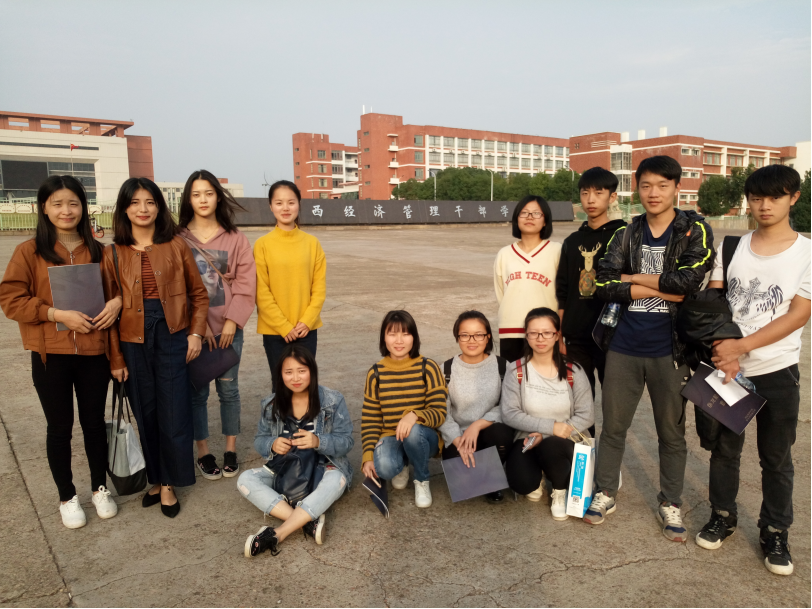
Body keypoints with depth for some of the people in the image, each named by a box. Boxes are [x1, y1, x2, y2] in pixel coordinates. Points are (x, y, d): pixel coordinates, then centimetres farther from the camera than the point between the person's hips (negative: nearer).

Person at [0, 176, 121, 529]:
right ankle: (67, 498, 28)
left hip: (93, 352, 2)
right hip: (50, 354, -2)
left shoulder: (98, 251, 5)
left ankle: (100, 489, 31)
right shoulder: (29, 252, -3)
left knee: (94, 422, 13)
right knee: (60, 428, 10)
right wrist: (58, 314, -18)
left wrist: (117, 301, -10)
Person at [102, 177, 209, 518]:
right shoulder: (113, 254, 3)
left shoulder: (176, 246, 1)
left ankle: (169, 484, 19)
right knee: (145, 413, 10)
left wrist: (196, 333, -4)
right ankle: (155, 479, 27)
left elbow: (198, 294, 6)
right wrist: (116, 358, 2)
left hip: (172, 337, -1)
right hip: (134, 342, 1)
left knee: (173, 413, 2)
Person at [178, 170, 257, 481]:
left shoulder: (235, 238, 2)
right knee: (197, 391, 8)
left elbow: (246, 283, -2)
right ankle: (203, 452, 22)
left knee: (228, 389, 9)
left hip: (228, 328, 1)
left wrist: (231, 322, -9)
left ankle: (231, 450, 23)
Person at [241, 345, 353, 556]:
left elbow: (346, 442, -9)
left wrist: (318, 442, -29)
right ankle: (308, 521, -32)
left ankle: (277, 534, -36)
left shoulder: (333, 401, -6)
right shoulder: (271, 405, 2)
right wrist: (272, 444, -18)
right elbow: (259, 440, 7)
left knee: (336, 480, -38)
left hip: (322, 467, -3)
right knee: (245, 479, -22)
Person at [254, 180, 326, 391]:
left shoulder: (312, 243, 1)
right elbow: (262, 293, -7)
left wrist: (306, 321, -8)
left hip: (306, 329, 2)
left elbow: (319, 287, 1)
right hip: (275, 330, -2)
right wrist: (284, 326, -11)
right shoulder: (263, 245, -5)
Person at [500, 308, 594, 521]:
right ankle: (537, 479, 13)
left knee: (551, 447, -36)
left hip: (563, 443, 0)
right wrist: (550, 426, -22)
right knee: (522, 484, -28)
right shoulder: (516, 370, -5)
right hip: (528, 440, 1)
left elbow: (586, 416, -7)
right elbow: (509, 414, -10)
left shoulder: (573, 371, -6)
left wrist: (545, 436, -18)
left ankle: (559, 491, -2)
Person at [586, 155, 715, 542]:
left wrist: (632, 278, -9)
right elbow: (604, 285, -8)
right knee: (613, 425, 13)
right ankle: (606, 493, 31)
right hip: (624, 347, 2)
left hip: (669, 350, -2)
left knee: (672, 432, 12)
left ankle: (670, 504, 31)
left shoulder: (694, 230, -2)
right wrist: (663, 289, -15)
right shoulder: (626, 234, 5)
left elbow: (689, 280, -19)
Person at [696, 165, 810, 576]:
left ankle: (775, 533, 26)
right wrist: (723, 352, -13)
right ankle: (722, 516, 30)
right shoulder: (730, 248, 3)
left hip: (778, 371, -2)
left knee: (776, 457, 9)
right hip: (728, 367, 2)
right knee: (724, 447, 12)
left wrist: (740, 346, -18)